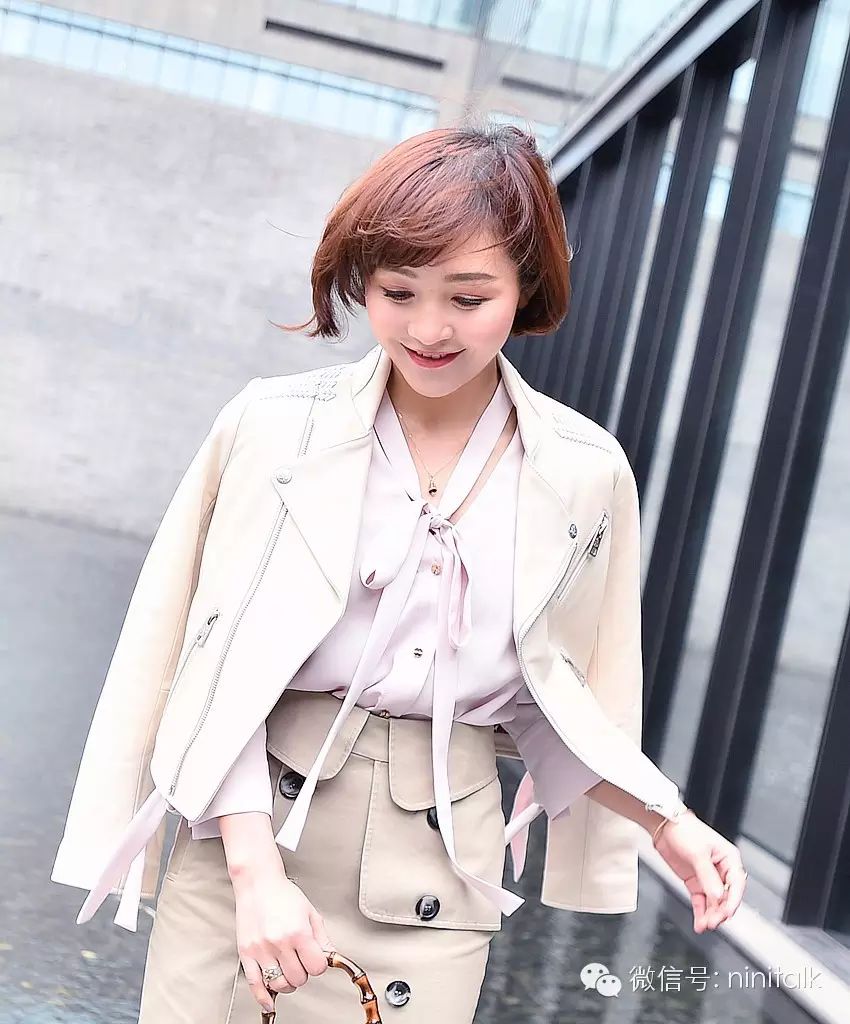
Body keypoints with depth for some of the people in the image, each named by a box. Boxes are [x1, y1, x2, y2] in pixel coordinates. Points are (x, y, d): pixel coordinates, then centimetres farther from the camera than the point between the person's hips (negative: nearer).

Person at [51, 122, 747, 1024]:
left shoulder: (587, 473, -2)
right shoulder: (278, 424, -7)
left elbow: (550, 692, 9)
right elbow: (222, 668, -7)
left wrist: (669, 822, 0)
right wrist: (256, 871, -14)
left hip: (435, 872, 1)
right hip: (251, 826, -1)